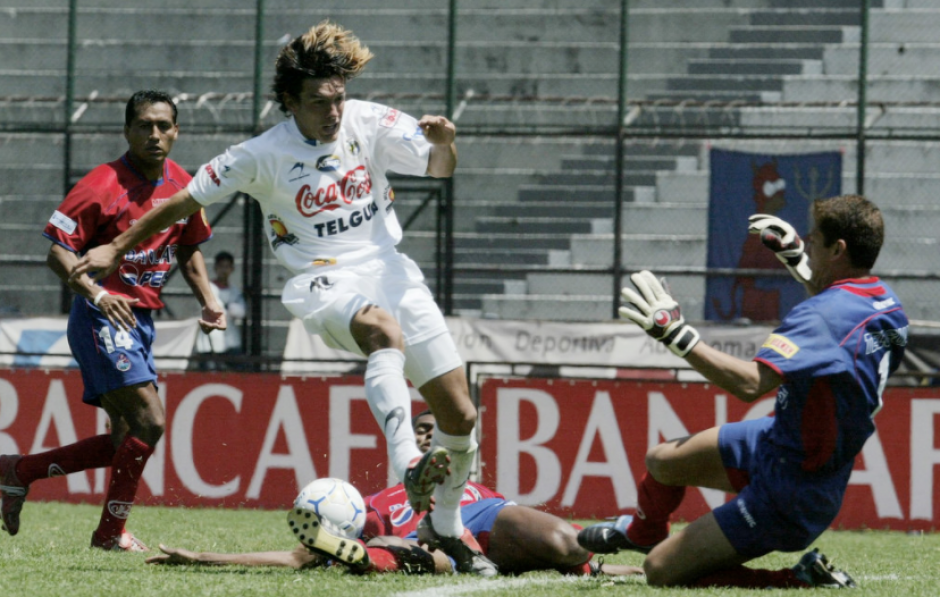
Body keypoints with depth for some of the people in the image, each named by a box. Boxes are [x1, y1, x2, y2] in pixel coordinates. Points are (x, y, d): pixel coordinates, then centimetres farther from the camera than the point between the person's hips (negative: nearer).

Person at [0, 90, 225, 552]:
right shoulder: (103, 185, -14)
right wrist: (96, 293, -30)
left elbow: (189, 250, 22)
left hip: (140, 321, 8)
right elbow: (58, 252, -14)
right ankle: (112, 532, -5)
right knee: (149, 420, -18)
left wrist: (208, 300, 7)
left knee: (126, 441, 8)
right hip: (103, 319, -8)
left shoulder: (183, 187, 7)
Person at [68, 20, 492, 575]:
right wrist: (117, 248, 9)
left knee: (460, 413, -1)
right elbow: (186, 201, 5)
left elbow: (440, 167, -2)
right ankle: (407, 464, -56)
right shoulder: (263, 155, -5)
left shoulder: (370, 122, 1)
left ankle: (447, 527, 22)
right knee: (384, 330, -41)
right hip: (325, 281, -4)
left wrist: (443, 142, -27)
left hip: (387, 267, 4)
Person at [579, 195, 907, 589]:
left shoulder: (822, 316, -31)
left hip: (786, 494, -10)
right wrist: (797, 260, 27)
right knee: (662, 461, 24)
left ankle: (802, 581, -3)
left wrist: (677, 336, -38)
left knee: (661, 572, -6)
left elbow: (749, 383, -43)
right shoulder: (885, 302, 0)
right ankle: (643, 531, 58)